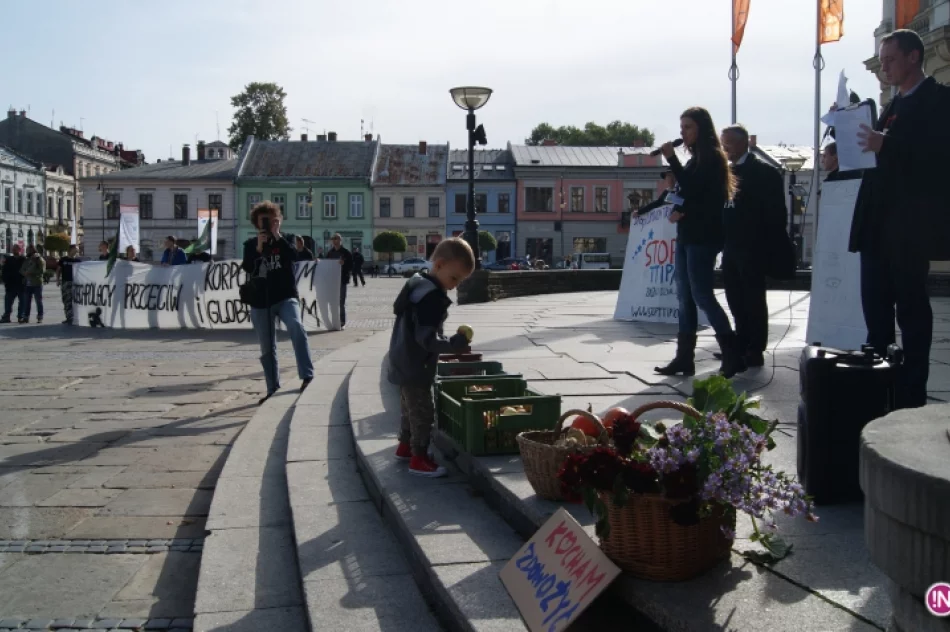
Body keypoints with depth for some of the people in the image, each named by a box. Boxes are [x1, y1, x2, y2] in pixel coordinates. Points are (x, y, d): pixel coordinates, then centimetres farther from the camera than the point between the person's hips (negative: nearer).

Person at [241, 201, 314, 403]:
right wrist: (258, 249, -20)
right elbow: (246, 268, -9)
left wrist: (278, 236, -18)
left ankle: (307, 376, -36)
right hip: (261, 302, 3)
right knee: (267, 349, 10)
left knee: (296, 326, -32)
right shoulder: (251, 244, 7)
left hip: (286, 297, -2)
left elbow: (294, 256, -16)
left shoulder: (284, 241, 5)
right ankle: (272, 389, 23)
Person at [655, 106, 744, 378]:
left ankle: (733, 356, -6)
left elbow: (694, 191, -18)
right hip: (687, 235, 9)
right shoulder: (695, 159, 18)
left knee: (702, 295, -11)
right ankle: (684, 358, 8)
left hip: (703, 237, -9)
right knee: (685, 297, 6)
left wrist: (671, 159, -13)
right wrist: (677, 211, -1)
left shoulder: (711, 157, -7)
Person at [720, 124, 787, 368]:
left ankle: (755, 350, 5)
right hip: (731, 246, 7)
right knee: (736, 299, 12)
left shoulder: (765, 172, -6)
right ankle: (741, 345, 21)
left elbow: (776, 211, -10)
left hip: (752, 247, -7)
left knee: (753, 299, -1)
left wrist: (771, 245, -15)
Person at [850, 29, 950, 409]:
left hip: (910, 225, -8)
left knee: (911, 306, -2)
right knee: (875, 305, 8)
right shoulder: (893, 106, 20)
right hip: (878, 224, 8)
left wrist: (885, 145, -25)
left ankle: (912, 393, 5)